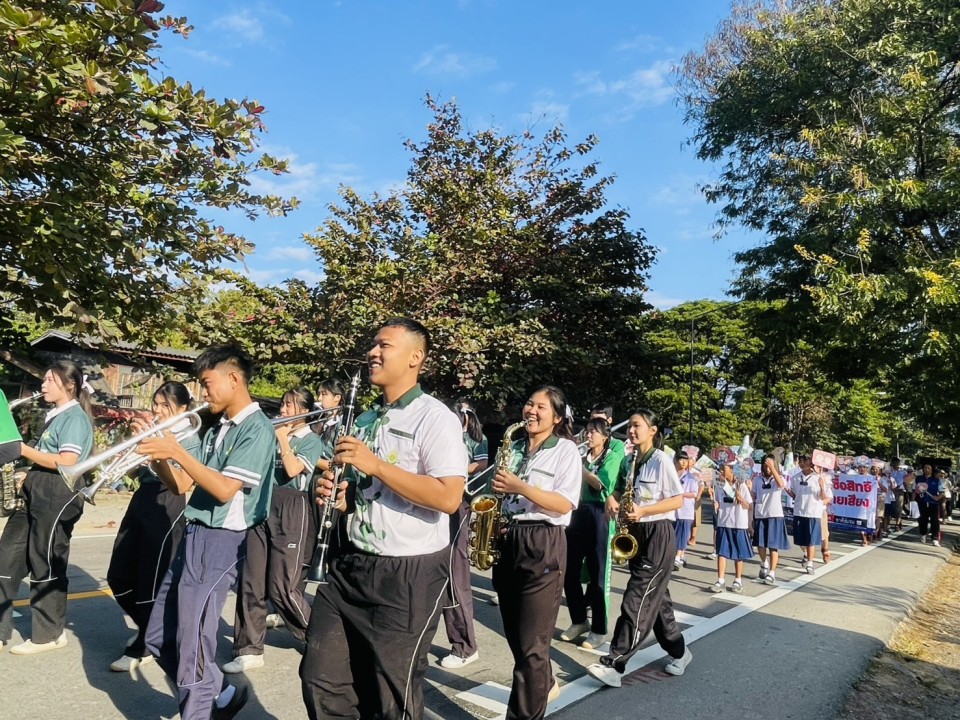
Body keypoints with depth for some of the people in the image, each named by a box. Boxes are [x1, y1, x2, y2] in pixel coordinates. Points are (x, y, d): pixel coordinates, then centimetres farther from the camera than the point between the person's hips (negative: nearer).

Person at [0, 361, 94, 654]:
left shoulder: (75, 417, -12)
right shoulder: (55, 416, 17)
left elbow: (66, 463, -21)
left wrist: (24, 449, -15)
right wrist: (27, 474, 7)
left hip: (58, 496, -10)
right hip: (37, 494, 10)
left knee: (46, 566, 1)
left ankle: (49, 634, 15)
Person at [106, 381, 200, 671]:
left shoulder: (189, 438, -7)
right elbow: (137, 469, 12)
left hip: (166, 507, -8)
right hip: (141, 500, 8)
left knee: (151, 580, -1)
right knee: (119, 576, 12)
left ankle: (142, 648, 14)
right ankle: (149, 630, 32)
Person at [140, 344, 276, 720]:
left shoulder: (256, 428, -13)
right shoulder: (215, 430, 14)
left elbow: (225, 490, -21)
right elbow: (181, 485, 12)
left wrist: (176, 451, -21)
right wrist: (156, 454, -2)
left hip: (221, 541, -9)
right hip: (194, 534, 9)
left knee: (192, 646, -3)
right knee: (159, 638, 17)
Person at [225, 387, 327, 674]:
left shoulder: (312, 440, 0)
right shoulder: (273, 435, 17)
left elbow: (292, 469, -15)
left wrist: (282, 437, -8)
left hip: (291, 510, -6)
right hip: (263, 507, 6)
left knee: (282, 587, -3)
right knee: (250, 582, 2)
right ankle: (249, 650, 11)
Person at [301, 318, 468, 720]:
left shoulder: (435, 418, -13)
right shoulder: (364, 421, 12)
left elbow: (449, 498, -24)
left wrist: (376, 464, -23)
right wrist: (337, 496, 0)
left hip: (409, 573, -7)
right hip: (351, 563, 7)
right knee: (321, 680, 14)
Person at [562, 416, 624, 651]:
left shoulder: (613, 455, -3)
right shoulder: (582, 456, 13)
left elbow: (603, 485, -17)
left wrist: (579, 466, -16)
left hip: (599, 515, -6)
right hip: (578, 513, 6)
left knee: (597, 575, 0)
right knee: (570, 571, 7)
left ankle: (599, 631, 12)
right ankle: (579, 621, 25)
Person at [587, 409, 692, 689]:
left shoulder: (661, 460, -12)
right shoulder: (628, 461, 9)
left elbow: (677, 500, -12)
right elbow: (621, 490, 19)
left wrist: (644, 510, -21)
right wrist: (613, 499, -4)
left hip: (658, 535, -8)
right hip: (635, 534, 8)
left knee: (637, 600, -8)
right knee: (656, 596, 15)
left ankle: (613, 665, -8)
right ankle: (679, 651, 32)